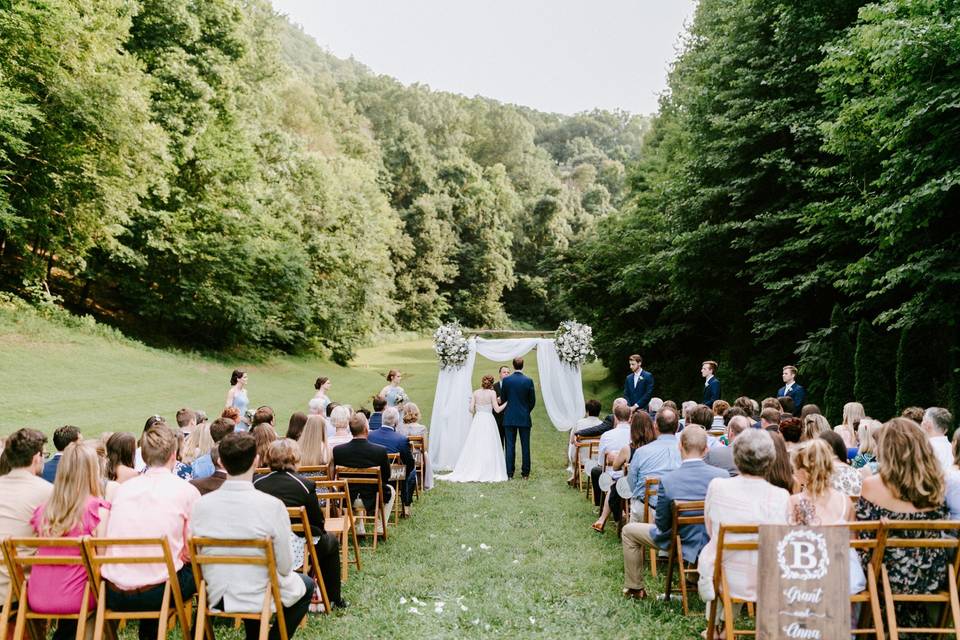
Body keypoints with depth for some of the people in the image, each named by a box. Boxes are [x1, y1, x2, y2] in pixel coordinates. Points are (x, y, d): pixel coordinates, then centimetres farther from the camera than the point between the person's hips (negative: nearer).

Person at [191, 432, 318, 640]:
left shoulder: (201, 504, -14)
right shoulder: (272, 505, -24)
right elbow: (285, 566, -16)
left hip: (216, 597, 4)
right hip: (260, 598, -4)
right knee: (307, 585, 26)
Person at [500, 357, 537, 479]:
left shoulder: (506, 380, -5)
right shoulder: (528, 381, -7)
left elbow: (503, 398, 3)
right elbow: (532, 401, -1)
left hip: (509, 418, 1)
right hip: (524, 418, 0)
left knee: (510, 446, 4)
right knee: (525, 446, 6)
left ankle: (509, 473, 4)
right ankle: (525, 473, 9)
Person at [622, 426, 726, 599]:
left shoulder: (667, 480, -26)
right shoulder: (723, 475, -19)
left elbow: (662, 525, -15)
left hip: (682, 543, -3)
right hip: (714, 541, 3)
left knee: (628, 531, 17)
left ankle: (635, 588, 25)